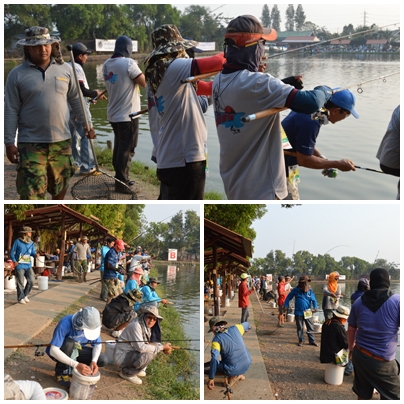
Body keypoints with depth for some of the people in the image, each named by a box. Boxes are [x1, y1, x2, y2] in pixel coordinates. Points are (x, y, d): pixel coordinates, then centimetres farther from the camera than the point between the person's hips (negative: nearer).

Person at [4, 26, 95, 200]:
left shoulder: (65, 69, 5)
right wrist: (9, 143, -6)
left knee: (60, 186, 16)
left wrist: (87, 124, 10)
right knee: (31, 191, -6)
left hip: (62, 141, 3)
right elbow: (11, 111, -3)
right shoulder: (17, 74, -3)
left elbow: (76, 100, 13)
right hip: (31, 143, -3)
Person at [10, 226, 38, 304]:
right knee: (20, 283, 1)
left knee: (32, 281, 1)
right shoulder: (17, 241, -7)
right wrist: (14, 261, -18)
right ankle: (20, 298, 17)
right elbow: (12, 252, -4)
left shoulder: (31, 243, 8)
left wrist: (35, 254, -11)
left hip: (28, 266, 5)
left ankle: (25, 295, 22)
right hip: (19, 266, -5)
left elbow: (33, 252, 13)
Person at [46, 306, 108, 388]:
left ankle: (71, 368, 6)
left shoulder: (92, 324, -20)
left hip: (76, 350, 5)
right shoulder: (65, 324, -35)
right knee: (69, 343, -37)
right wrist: (76, 365, -46)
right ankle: (61, 372, -12)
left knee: (103, 360, -15)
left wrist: (93, 361, -26)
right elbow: (53, 350, -40)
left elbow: (97, 344, -7)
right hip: (59, 352, -4)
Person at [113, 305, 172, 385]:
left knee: (154, 350, 3)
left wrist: (164, 348, -12)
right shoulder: (136, 325, -24)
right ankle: (127, 372, -7)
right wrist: (162, 347, -24)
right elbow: (141, 347, -31)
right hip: (121, 356, -9)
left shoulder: (147, 327, 3)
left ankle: (138, 369, 14)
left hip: (131, 353, 9)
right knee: (148, 355, -27)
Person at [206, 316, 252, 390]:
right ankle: (239, 375, 27)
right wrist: (246, 328, 45)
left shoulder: (216, 339, -13)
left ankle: (234, 376, 4)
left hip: (233, 370, -5)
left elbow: (214, 359, -26)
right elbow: (246, 325, 19)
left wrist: (211, 378, -27)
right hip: (247, 365, 5)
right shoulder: (234, 329, -2)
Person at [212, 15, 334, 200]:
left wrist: (285, 85, 9)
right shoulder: (257, 82, -23)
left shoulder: (219, 81, 2)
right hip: (259, 188, -8)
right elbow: (309, 103, -26)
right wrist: (325, 90, -4)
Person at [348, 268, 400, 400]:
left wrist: (351, 349, 28)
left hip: (360, 355, 5)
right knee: (393, 397, 7)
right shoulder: (397, 301, -10)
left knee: (363, 395, 14)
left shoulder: (358, 302, 5)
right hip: (382, 361, -5)